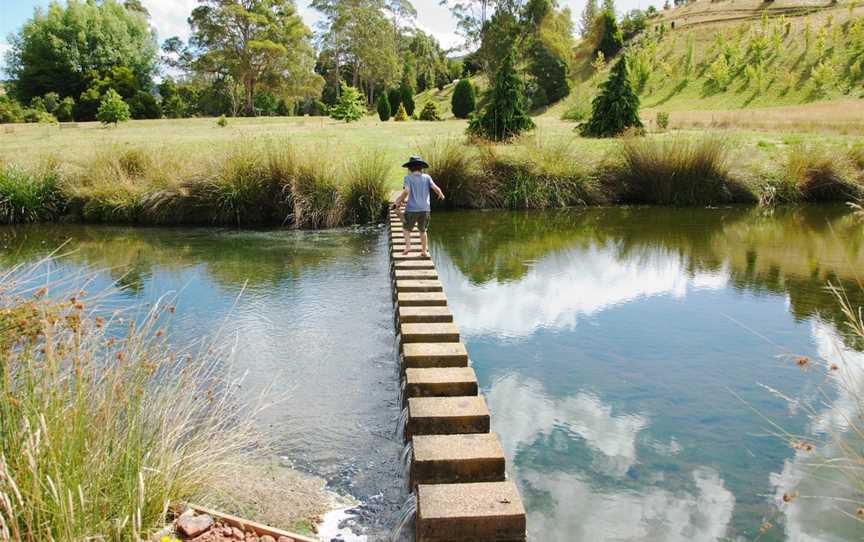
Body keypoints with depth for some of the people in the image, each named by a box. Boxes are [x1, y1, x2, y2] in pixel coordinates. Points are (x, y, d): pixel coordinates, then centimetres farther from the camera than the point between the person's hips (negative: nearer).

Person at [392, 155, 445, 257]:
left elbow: (406, 191, -19)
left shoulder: (408, 178, -4)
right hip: (425, 209, 3)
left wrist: (398, 201, -7)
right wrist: (441, 194, 14)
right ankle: (424, 251, 20)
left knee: (406, 228, 19)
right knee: (423, 230, 20)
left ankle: (408, 245, 2)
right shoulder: (427, 177, 3)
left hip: (412, 209, -3)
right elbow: (435, 188, -6)